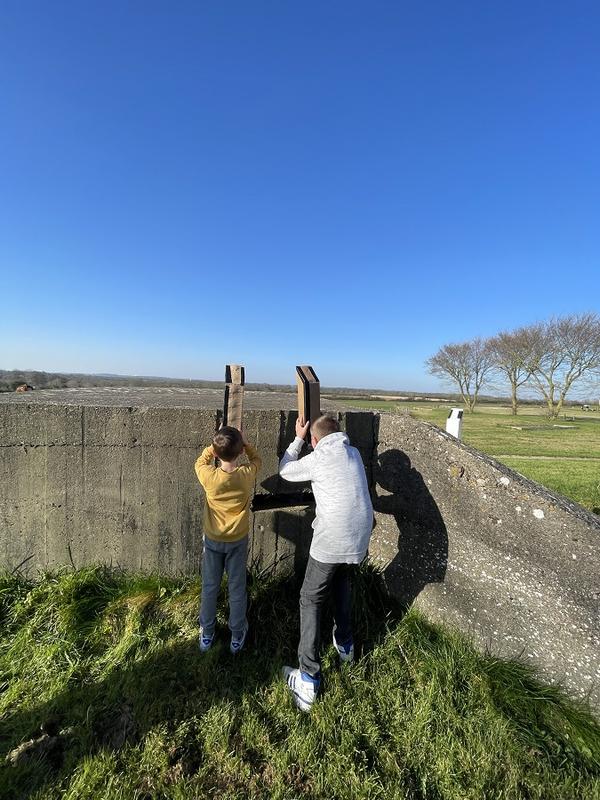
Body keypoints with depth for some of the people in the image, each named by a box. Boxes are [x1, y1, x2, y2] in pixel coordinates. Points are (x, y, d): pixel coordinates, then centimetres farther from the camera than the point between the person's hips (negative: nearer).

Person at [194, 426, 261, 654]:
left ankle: (207, 635, 37)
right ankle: (237, 636, 33)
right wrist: (243, 442, -6)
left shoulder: (209, 476, -25)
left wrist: (216, 445, -5)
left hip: (213, 540, 0)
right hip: (238, 540, 0)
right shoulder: (247, 475, -23)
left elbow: (200, 461, 0)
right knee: (237, 589, 17)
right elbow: (256, 459, 1)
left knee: (209, 588, 19)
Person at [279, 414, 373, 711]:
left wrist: (297, 438, 16)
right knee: (342, 580, 32)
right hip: (360, 538, 6)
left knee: (311, 600, 10)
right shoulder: (354, 453, 7)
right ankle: (344, 642, 45)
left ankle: (308, 678, 13)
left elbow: (285, 471, 8)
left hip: (331, 541, -6)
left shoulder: (316, 459, -9)